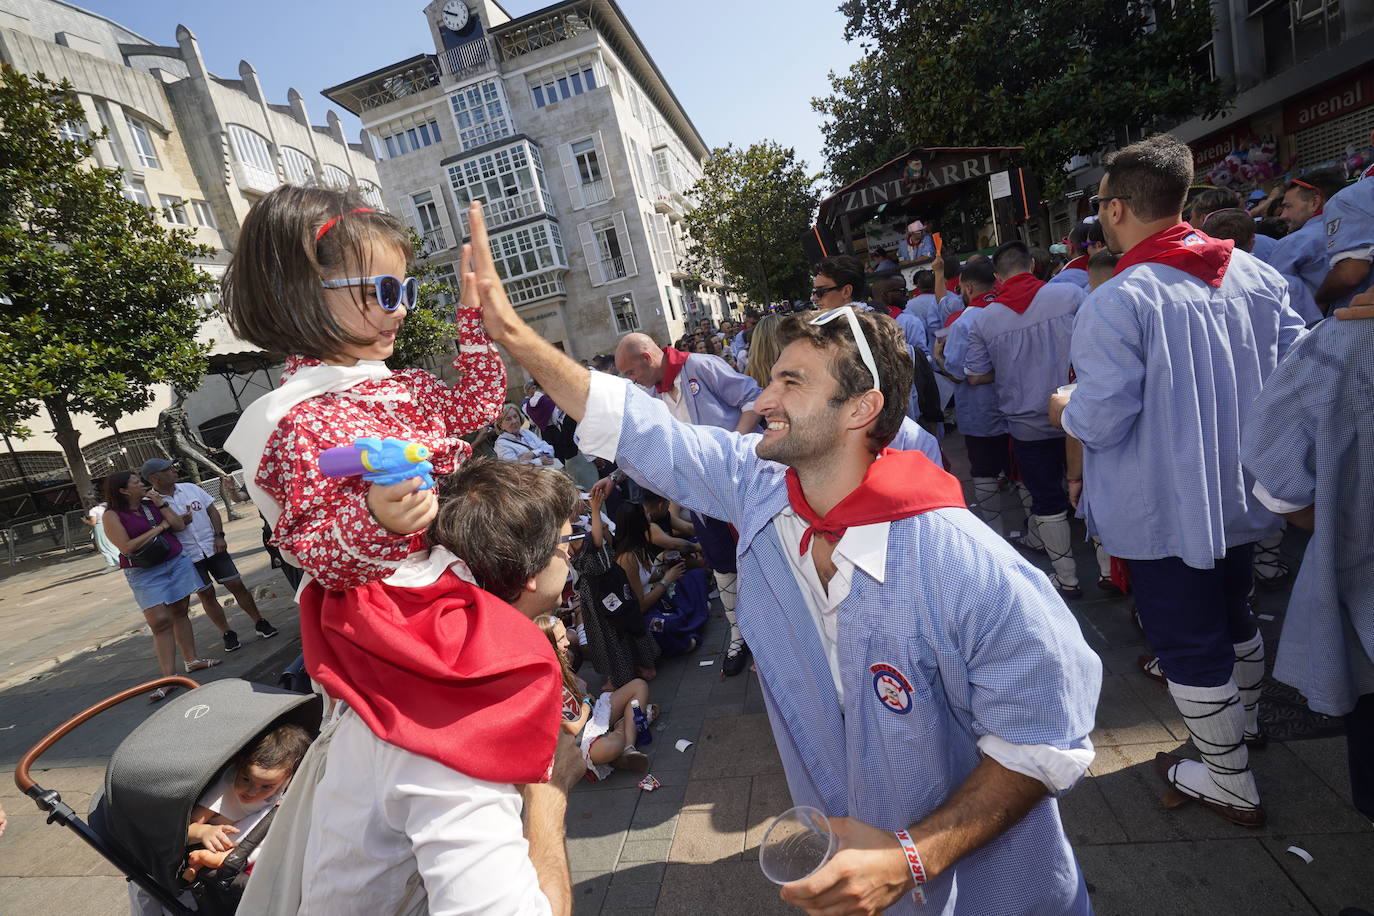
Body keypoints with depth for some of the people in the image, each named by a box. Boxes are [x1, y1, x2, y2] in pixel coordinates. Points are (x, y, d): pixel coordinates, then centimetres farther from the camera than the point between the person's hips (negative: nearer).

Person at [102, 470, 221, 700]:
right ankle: (168, 678, -8)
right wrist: (158, 528, -10)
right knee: (160, 622, -10)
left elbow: (179, 525, 3)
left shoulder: (152, 504, 7)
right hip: (145, 574, -5)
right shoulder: (112, 516, -6)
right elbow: (127, 547, -15)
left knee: (180, 613, 10)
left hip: (177, 562, 5)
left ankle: (192, 660, 18)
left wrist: (161, 504, -4)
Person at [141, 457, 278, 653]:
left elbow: (212, 510, 8)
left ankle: (260, 623, 12)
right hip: (187, 556, -2)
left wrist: (219, 536, -1)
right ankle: (227, 635, 16)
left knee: (236, 585, 2)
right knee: (206, 594, 4)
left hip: (212, 547, 3)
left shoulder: (190, 488, 4)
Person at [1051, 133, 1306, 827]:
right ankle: (1245, 718, 53)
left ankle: (1229, 784, 27)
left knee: (1187, 642, 10)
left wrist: (1064, 410, -3)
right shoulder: (1255, 274, -1)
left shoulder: (1115, 302, -24)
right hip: (1240, 494, 8)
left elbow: (1101, 420, -25)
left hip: (1163, 508, -8)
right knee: (1232, 613, 29)